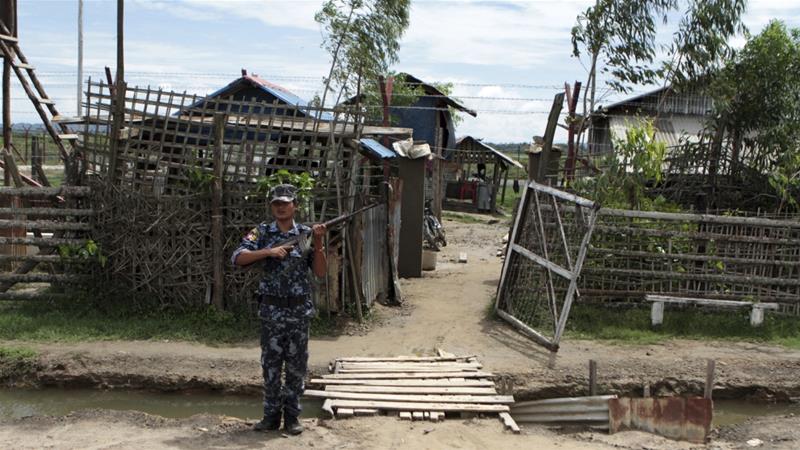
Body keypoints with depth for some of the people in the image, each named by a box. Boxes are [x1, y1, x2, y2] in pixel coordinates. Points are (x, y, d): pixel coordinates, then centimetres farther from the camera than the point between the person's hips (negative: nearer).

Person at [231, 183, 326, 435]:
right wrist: (269, 251, -22)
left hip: (299, 311, 0)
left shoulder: (305, 233, 3)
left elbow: (320, 272, 0)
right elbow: (237, 258, -12)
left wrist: (318, 243, -13)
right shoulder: (262, 233, 1)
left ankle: (292, 416, 15)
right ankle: (271, 415, 17)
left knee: (296, 366, 5)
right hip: (271, 310, 0)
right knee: (271, 365, 6)